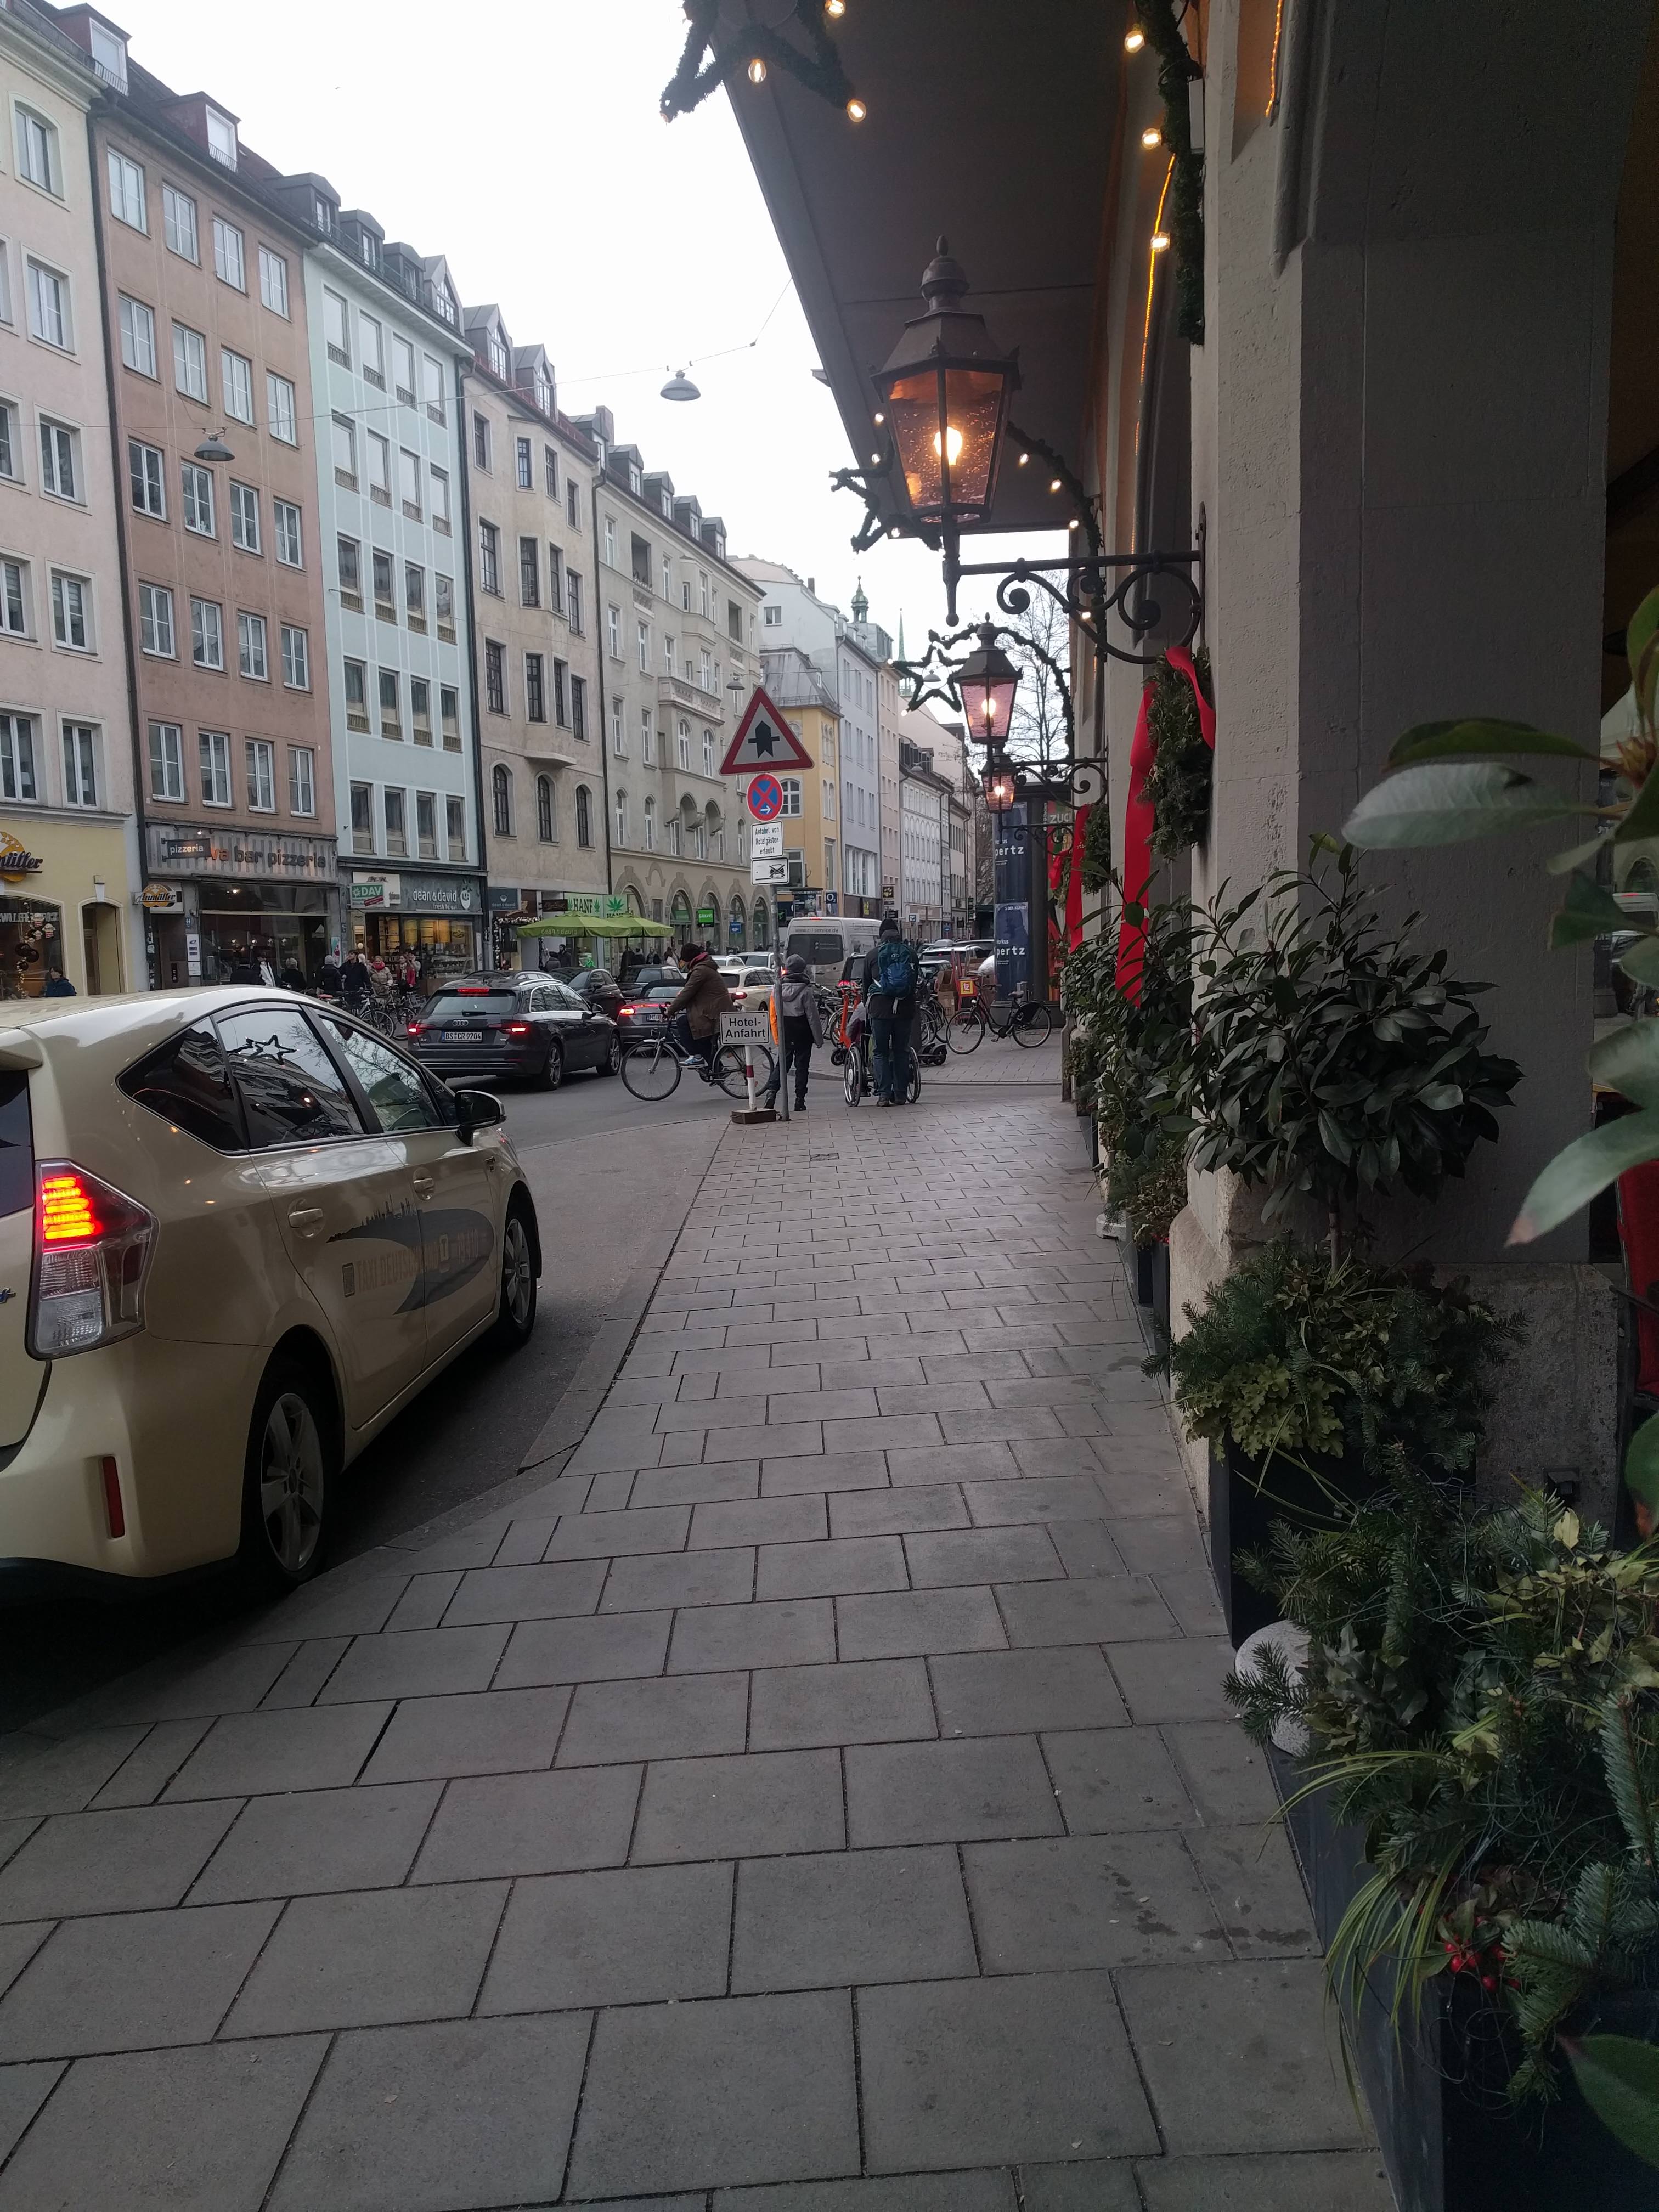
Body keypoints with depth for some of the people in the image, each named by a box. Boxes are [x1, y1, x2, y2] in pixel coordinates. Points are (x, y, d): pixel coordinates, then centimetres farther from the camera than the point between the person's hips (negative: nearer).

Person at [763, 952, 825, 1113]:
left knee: (782, 1063, 10)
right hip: (803, 1034, -3)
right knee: (802, 1066, 5)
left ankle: (772, 1090, -11)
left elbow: (774, 1015, 3)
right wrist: (819, 1037, -3)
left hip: (785, 1034, 3)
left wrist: (778, 1037, 11)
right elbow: (813, 1016, -10)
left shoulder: (779, 989, -1)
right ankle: (800, 1100, 5)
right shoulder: (805, 991, -12)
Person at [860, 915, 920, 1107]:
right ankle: (900, 1094, 10)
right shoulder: (911, 953, 7)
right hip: (905, 1008, 2)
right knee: (901, 1051, 9)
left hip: (880, 1007, -2)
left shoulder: (872, 954, 2)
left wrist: (867, 1005, 23)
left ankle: (884, 1093, -3)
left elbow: (866, 982, 10)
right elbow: (916, 981, 14)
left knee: (881, 1052, 4)